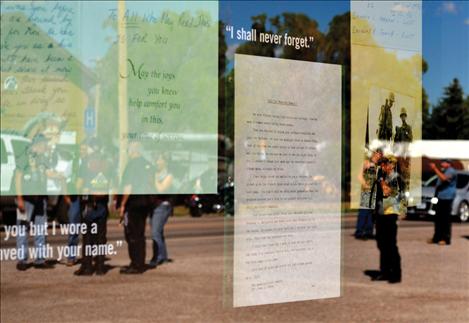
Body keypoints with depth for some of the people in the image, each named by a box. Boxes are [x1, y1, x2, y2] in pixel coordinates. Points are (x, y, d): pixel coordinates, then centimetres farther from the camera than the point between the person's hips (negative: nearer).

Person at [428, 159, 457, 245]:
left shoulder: (451, 171, -8)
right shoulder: (443, 171, 21)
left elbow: (444, 178, -27)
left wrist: (435, 169, -27)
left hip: (447, 198, -9)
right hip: (440, 198, 9)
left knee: (446, 219, -8)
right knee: (438, 218, 10)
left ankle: (446, 239, -5)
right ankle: (437, 237, 16)